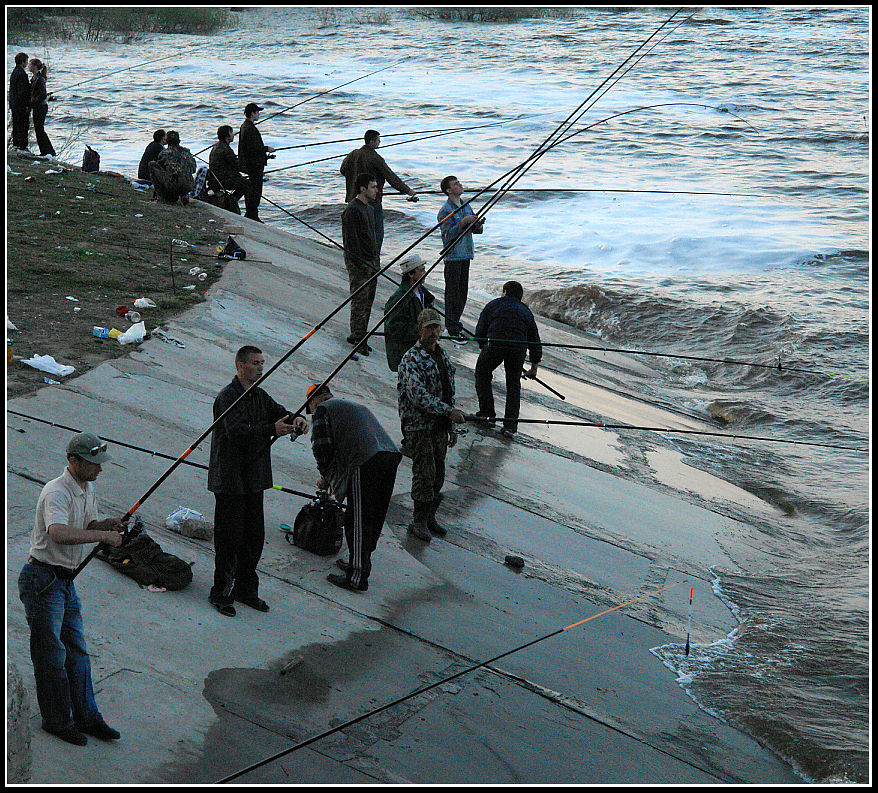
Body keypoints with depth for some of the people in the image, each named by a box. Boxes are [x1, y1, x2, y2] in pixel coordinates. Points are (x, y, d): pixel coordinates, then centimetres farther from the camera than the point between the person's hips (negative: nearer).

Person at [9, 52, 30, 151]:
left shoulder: (14, 73, 12)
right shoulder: (22, 74, -18)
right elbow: (22, 91, -21)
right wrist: (26, 105, -18)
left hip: (14, 104, 10)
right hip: (21, 105, -10)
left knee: (16, 124, 15)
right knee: (23, 125, -5)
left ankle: (15, 144, 21)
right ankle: (22, 146, -4)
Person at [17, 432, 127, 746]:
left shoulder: (87, 489, 9)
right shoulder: (56, 492, -22)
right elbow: (59, 532, -40)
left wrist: (107, 523, 0)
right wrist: (103, 535, -35)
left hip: (66, 580, 9)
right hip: (43, 580, -9)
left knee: (77, 652, 13)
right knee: (51, 655, 1)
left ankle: (86, 717, 21)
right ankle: (57, 721, 13)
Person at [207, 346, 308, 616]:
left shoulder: (259, 396, 13)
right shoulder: (227, 397, -14)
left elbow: (277, 411, 7)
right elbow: (236, 431, -26)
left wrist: (296, 419, -17)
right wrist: (272, 429, -35)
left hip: (254, 478, 8)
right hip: (230, 479, -8)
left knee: (254, 535, 12)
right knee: (230, 537, -3)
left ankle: (245, 589, 24)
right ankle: (221, 593, 8)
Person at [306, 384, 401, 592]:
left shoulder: (323, 409, 10)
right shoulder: (357, 406, 36)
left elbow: (322, 446, -1)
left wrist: (325, 476, 15)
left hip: (365, 465, -8)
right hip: (391, 457, 8)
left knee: (358, 522, -2)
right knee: (374, 518, 17)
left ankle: (357, 577, 2)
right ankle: (359, 563, 30)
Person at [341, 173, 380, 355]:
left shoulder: (370, 208, 15)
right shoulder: (352, 210, -15)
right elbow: (351, 242, -18)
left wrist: (375, 261, 17)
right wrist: (363, 264, -18)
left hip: (371, 263, 9)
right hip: (358, 264, -9)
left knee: (368, 300, 11)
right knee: (360, 302, -5)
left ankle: (357, 335, 20)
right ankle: (358, 340, 1)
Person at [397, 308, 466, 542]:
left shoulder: (442, 355, 13)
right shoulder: (412, 359, -13)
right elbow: (417, 394, -23)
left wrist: (451, 427, 18)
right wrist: (450, 412, -26)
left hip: (439, 426, 7)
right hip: (419, 425, -7)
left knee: (438, 474, 10)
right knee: (425, 473, -8)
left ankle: (429, 517, 22)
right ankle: (418, 521, 4)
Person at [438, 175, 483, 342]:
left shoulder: (466, 206, 13)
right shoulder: (445, 210, -11)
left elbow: (476, 230, 15)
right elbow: (449, 234, -19)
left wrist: (478, 224, -7)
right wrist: (464, 222, -25)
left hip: (466, 254, 8)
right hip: (453, 255, -8)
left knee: (463, 290, 12)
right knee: (452, 291, -4)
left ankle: (454, 323, 24)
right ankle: (452, 329, 1)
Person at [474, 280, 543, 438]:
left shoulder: (493, 305, 23)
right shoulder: (526, 311, 30)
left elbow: (479, 332, 18)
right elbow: (535, 343, 29)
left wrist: (485, 348, 35)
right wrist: (534, 368, 38)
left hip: (495, 344, -2)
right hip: (519, 348, 2)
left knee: (482, 374, 23)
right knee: (514, 384, 19)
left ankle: (487, 413, 21)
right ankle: (510, 425, 11)